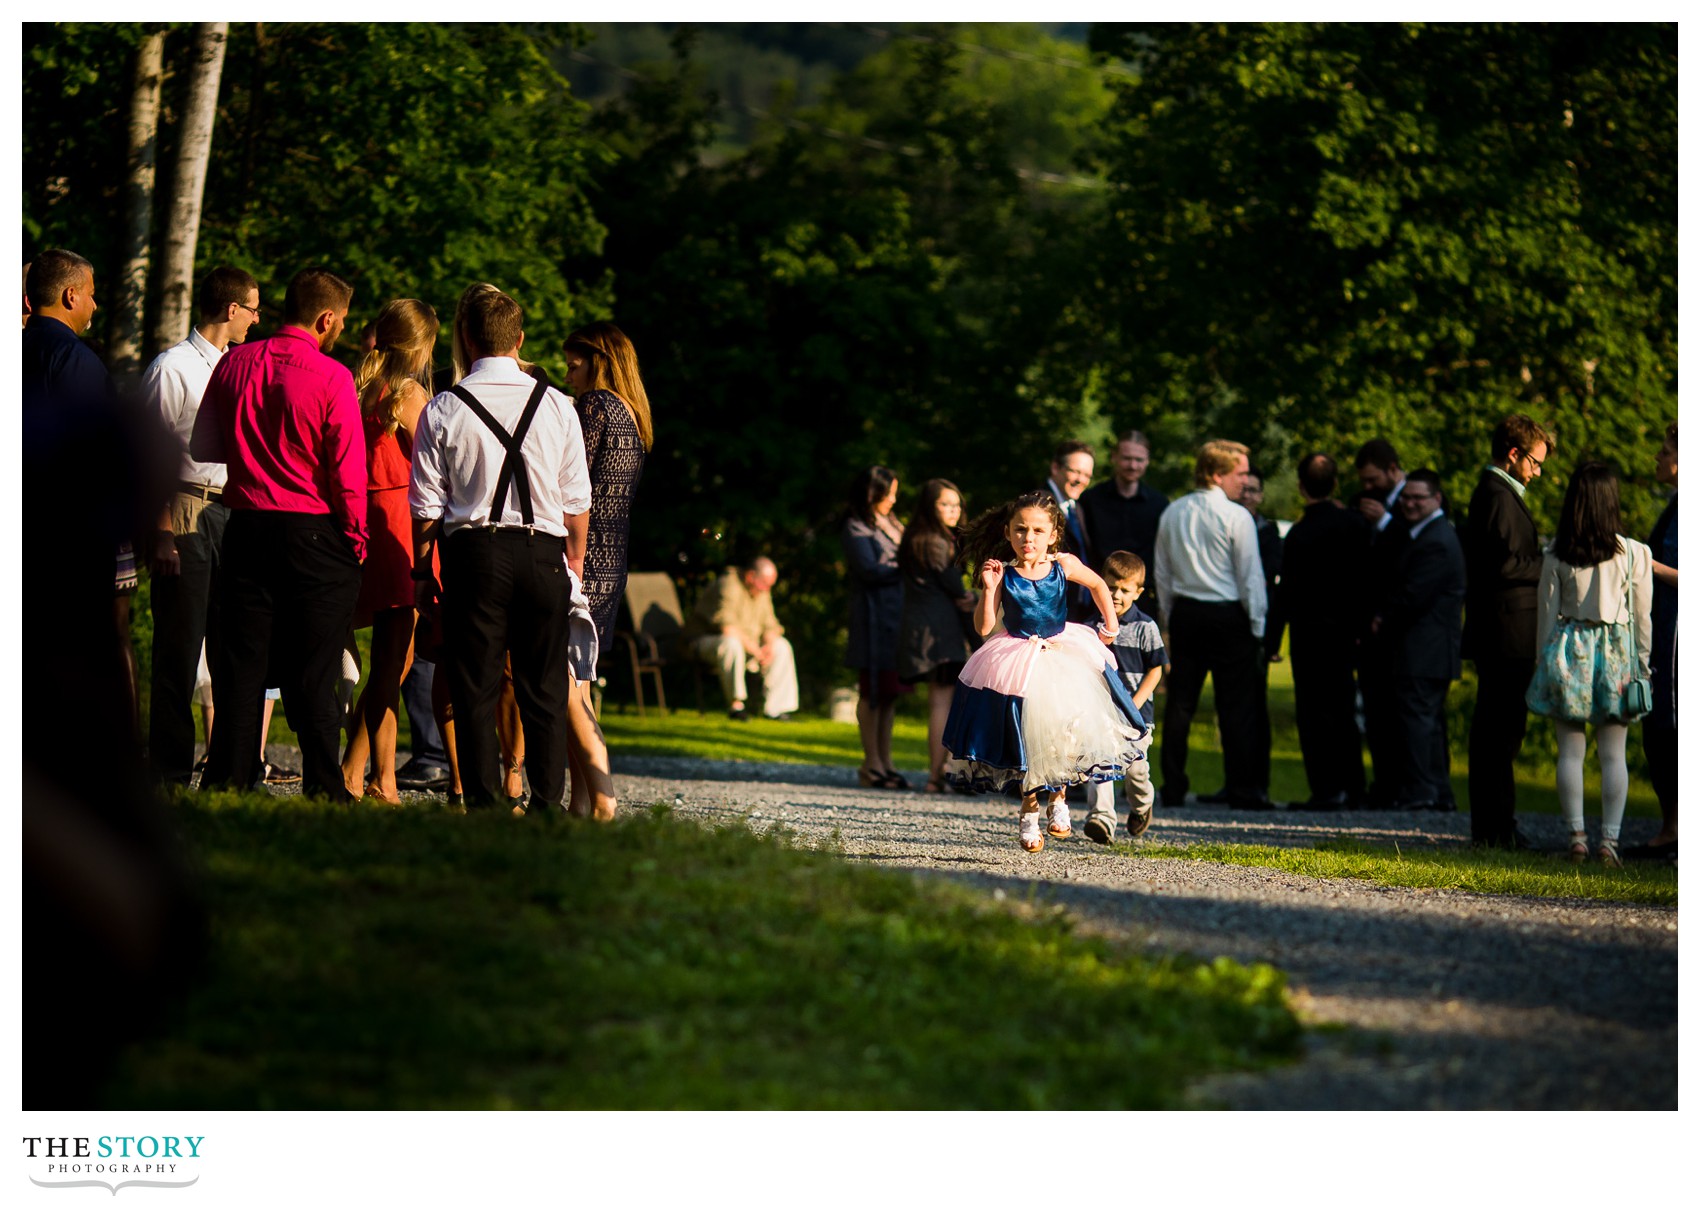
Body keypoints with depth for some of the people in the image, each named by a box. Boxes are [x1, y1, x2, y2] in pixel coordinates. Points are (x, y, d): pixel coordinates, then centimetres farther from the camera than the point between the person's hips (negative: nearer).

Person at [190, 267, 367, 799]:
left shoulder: (234, 363, 3)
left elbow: (202, 448, 13)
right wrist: (356, 536, 0)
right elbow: (348, 470, -12)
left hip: (247, 527, 4)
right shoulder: (331, 377, -11)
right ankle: (324, 791, 3)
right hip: (314, 534, -4)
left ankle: (225, 782, 7)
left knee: (240, 664, 8)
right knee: (312, 675, 1)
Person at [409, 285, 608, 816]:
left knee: (475, 688, 3)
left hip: (473, 552, -1)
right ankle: (549, 802, 3)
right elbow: (577, 503, 6)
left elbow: (427, 507, 1)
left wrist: (423, 573, 10)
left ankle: (483, 799, 1)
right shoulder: (556, 407, 3)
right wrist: (573, 563, 17)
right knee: (545, 687, 6)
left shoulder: (442, 410, -1)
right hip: (542, 553, 1)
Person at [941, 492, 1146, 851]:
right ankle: (1029, 813, 20)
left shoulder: (1063, 565, -7)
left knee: (1070, 727, -11)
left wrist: (1110, 625, 13)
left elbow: (1097, 585, 13)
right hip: (1018, 665, -1)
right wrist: (989, 589, -24)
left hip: (1065, 655, 2)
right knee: (1028, 736, 1)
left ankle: (1057, 800, 14)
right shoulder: (1003, 574, -13)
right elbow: (983, 627, -14)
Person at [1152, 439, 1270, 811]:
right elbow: (1250, 575, -8)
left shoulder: (1172, 514, 8)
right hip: (1228, 616, -5)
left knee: (1179, 703, 7)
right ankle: (1243, 789, -2)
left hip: (1184, 613, 5)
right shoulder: (1236, 516, -10)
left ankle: (1173, 788, 8)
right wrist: (1257, 626, -1)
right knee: (1236, 706, -1)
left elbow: (1162, 573, 13)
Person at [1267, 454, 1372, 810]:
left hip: (1311, 632, -6)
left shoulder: (1299, 534, -16)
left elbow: (1286, 593, -13)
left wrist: (1271, 641, -8)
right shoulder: (1355, 522, -1)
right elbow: (1367, 575, 5)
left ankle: (1326, 790, -4)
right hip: (1346, 629, 6)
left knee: (1314, 712, -1)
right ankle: (1353, 789, 17)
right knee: (1342, 710, 14)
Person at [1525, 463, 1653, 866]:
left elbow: (1547, 612, 2)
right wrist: (1643, 663, 11)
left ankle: (1576, 836, 2)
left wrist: (1544, 659, 12)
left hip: (1568, 650, 0)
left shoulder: (1557, 554, -4)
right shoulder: (1634, 554, -5)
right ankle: (1609, 838, 0)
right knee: (1613, 754, 4)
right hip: (1616, 652, 0)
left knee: (1571, 752, 5)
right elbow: (1642, 616, 1)